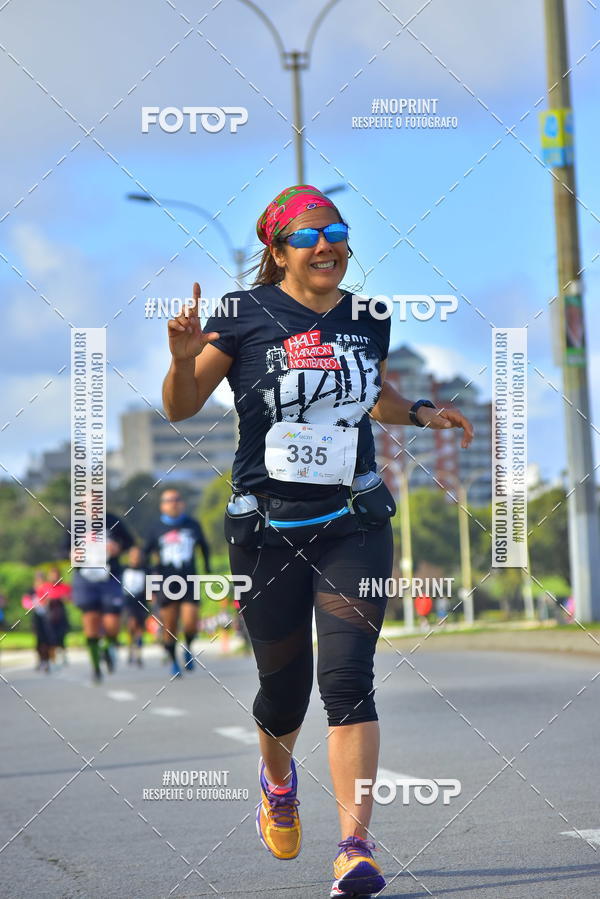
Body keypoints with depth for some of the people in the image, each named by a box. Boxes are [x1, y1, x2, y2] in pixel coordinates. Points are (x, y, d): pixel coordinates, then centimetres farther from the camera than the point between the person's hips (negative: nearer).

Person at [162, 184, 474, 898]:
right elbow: (180, 409, -1)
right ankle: (278, 783, 43)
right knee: (284, 685, 8)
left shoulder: (367, 319, 7)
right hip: (267, 530, -2)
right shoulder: (244, 313, -5)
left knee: (347, 677, -14)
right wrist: (184, 359, -21)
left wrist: (421, 412, 9)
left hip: (354, 525, 2)